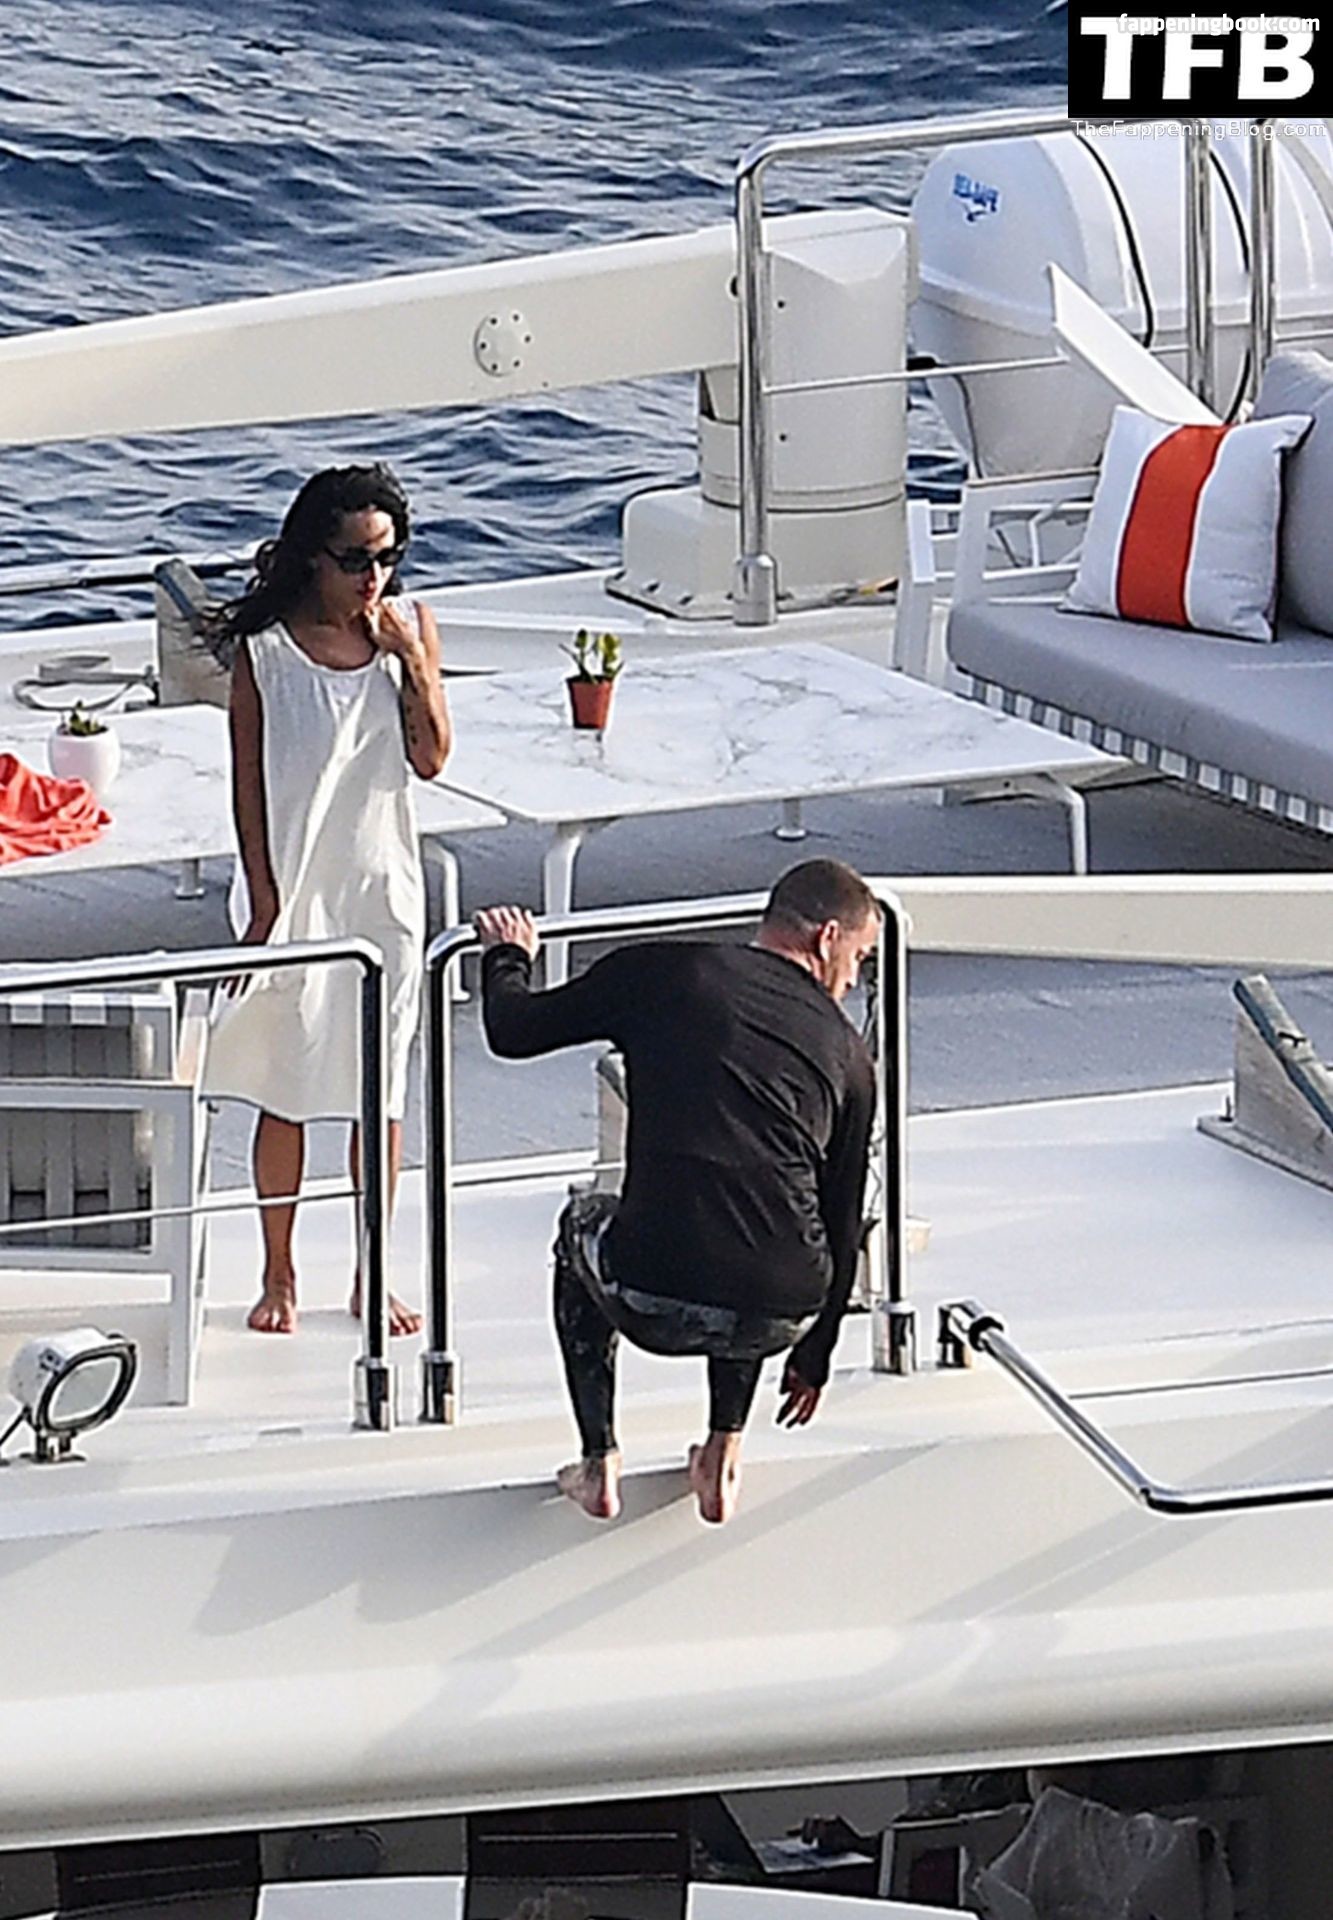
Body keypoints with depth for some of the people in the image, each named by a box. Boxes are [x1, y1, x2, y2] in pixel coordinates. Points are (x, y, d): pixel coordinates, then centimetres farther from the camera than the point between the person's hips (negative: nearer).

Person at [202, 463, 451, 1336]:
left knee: (381, 1088, 8)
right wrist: (264, 905, -10)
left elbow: (431, 758, -5)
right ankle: (280, 1274, 17)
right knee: (284, 1091, 4)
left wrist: (410, 656, -16)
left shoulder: (410, 626, 0)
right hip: (294, 891, -2)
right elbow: (249, 784, -7)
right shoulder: (264, 649, -9)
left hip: (383, 888, 3)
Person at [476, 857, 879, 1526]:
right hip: (779, 1317, 2)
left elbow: (512, 1031, 19)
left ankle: (600, 1465, 30)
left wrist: (506, 957, 42)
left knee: (583, 1225, 36)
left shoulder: (662, 974, 10)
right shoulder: (847, 1053, 16)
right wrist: (813, 1358, 38)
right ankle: (723, 1458, 30)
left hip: (652, 1305, -2)